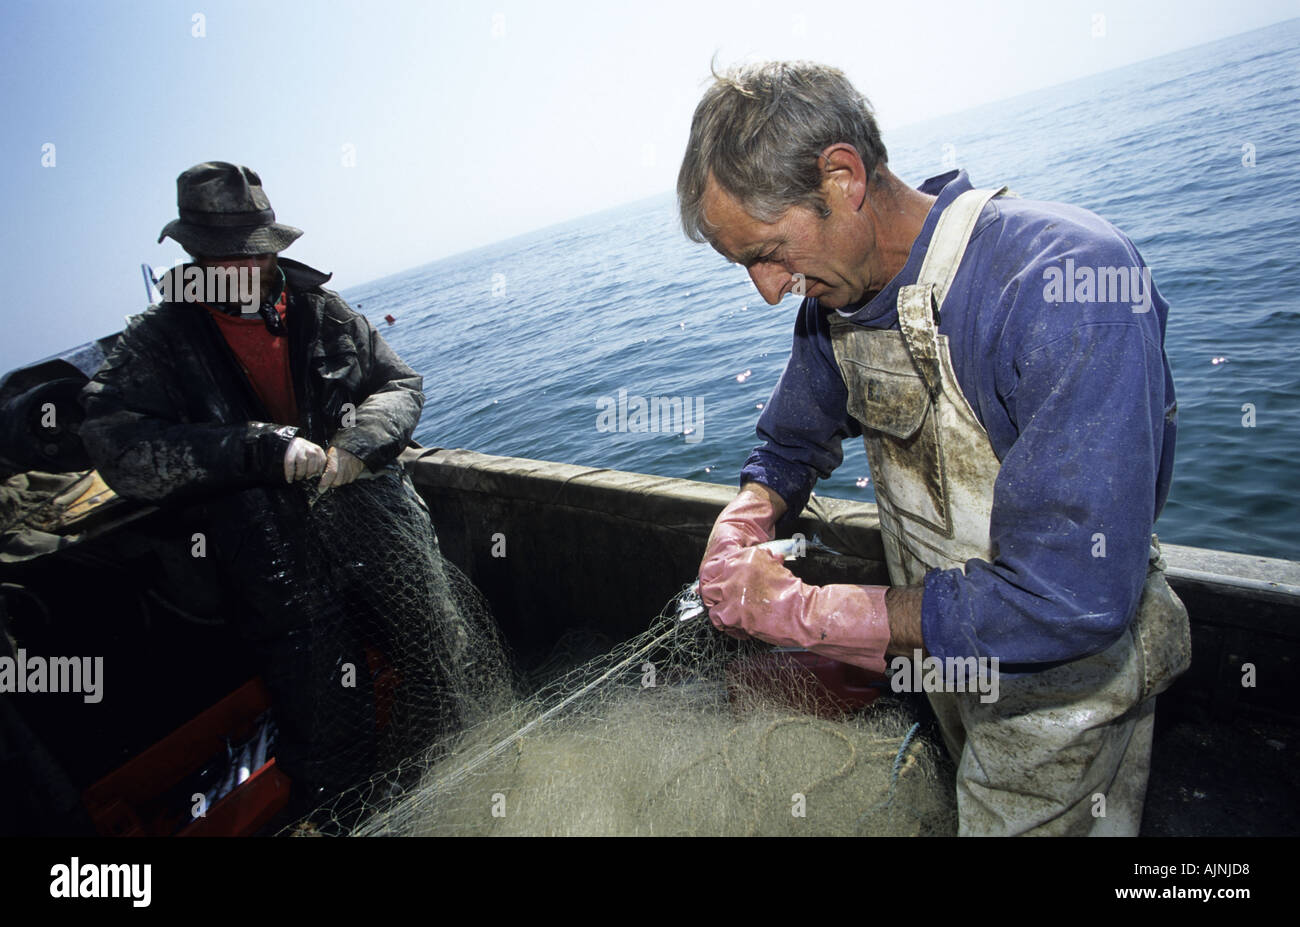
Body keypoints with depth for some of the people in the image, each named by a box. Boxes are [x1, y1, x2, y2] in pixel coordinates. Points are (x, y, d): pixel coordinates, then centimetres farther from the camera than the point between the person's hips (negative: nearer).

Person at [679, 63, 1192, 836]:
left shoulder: (1069, 279, -32)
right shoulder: (837, 295, -8)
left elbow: (1071, 598, -36)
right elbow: (792, 445, 8)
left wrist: (796, 612, -30)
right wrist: (743, 526, -15)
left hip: (1055, 686, -6)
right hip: (938, 657, 6)